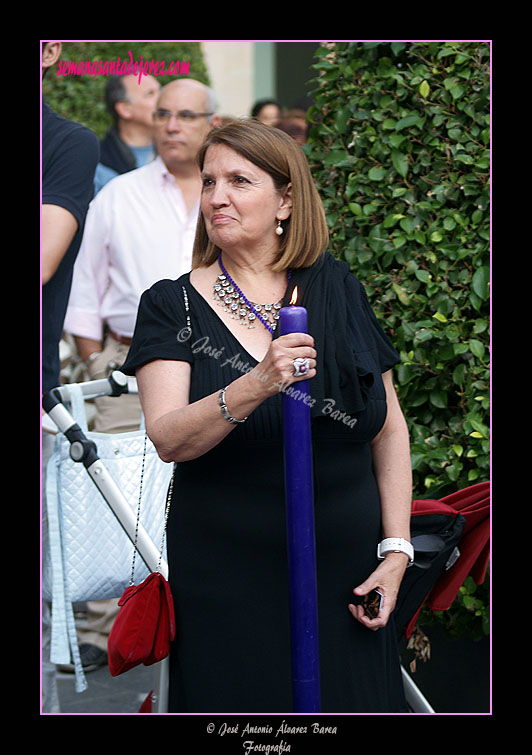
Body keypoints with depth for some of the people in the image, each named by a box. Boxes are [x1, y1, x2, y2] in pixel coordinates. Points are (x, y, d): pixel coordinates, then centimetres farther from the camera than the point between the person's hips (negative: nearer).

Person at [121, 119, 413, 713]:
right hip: (228, 586, -2)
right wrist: (254, 387, -32)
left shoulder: (337, 290, 6)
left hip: (345, 578, 2)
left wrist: (397, 550, 1)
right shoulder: (174, 305, 0)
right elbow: (167, 438, -15)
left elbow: (389, 429, 9)